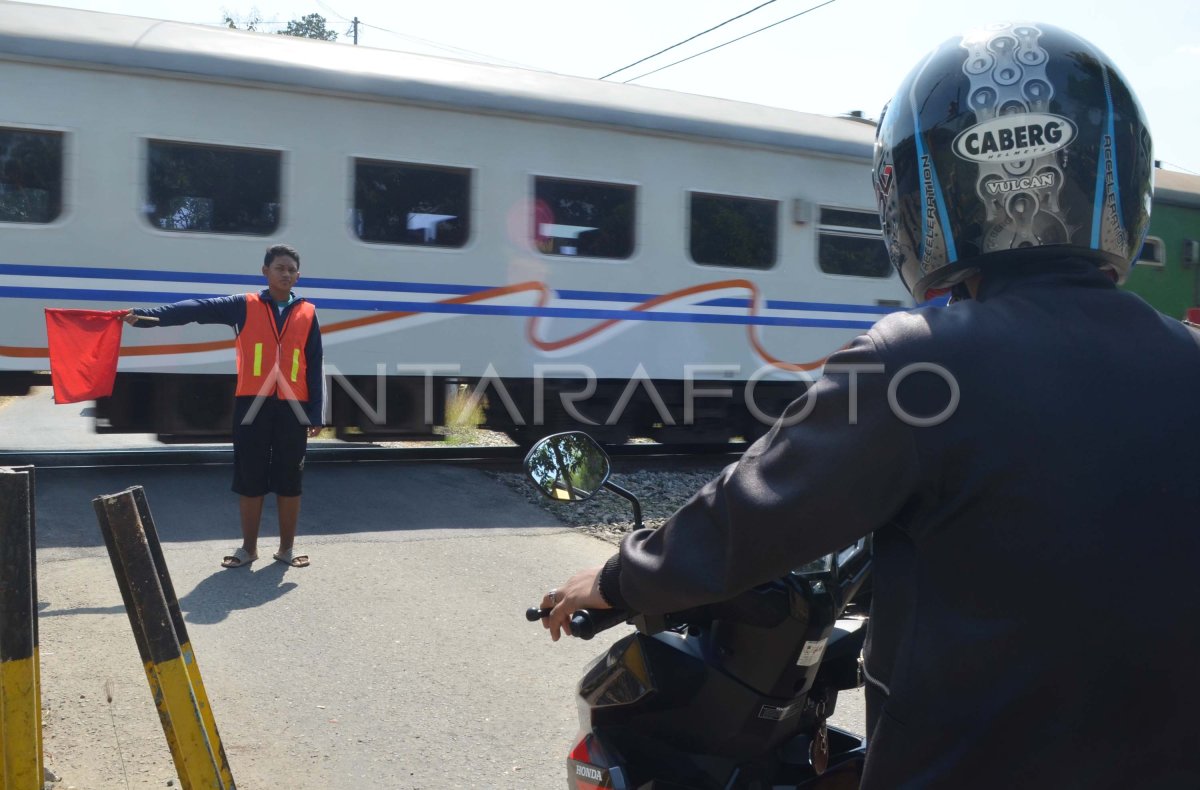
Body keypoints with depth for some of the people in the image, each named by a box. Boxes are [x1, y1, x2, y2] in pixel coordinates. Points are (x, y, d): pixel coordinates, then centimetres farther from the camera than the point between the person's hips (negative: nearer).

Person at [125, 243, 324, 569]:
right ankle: (248, 547, 20)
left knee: (290, 481, 6)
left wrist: (315, 415, 1)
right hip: (252, 404, 0)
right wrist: (145, 316, -18)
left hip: (292, 407, 1)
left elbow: (315, 368, 6)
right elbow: (196, 309, -6)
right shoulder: (244, 306, 4)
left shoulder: (307, 314, 6)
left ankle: (287, 547, 20)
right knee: (250, 479, 7)